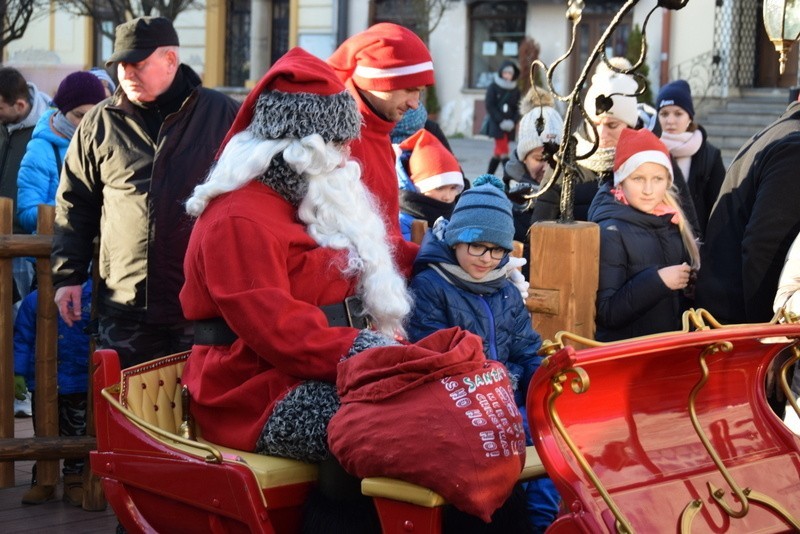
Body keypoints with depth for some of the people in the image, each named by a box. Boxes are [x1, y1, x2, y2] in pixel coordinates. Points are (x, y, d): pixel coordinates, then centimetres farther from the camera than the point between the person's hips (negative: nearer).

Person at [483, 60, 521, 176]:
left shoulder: (515, 90, 8)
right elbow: (490, 106, -8)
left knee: (498, 151, 8)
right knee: (504, 150, -12)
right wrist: (501, 121, -15)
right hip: (496, 124, -4)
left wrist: (513, 122, -9)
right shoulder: (493, 87, -3)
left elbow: (517, 108, 8)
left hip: (509, 125, 4)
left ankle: (489, 176, 16)